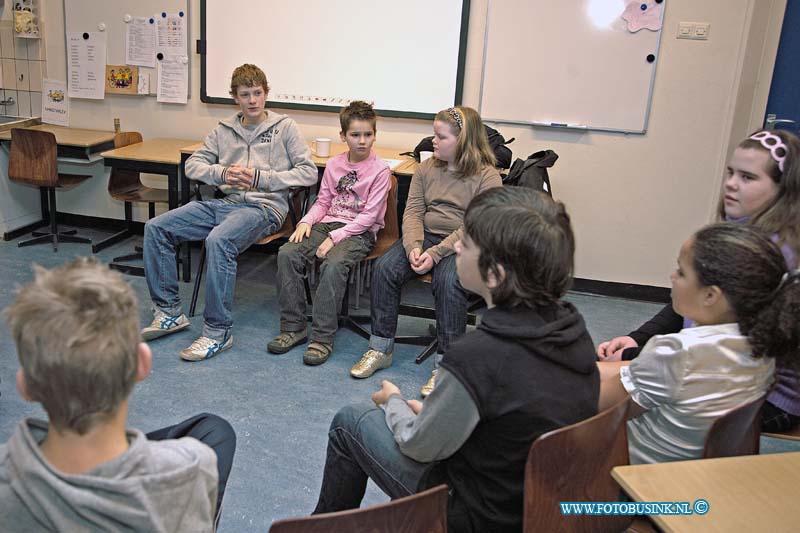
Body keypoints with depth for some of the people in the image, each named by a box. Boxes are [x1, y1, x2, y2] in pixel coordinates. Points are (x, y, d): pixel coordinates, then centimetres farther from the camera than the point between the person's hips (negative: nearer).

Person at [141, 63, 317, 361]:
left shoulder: (284, 127, 5)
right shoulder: (224, 130, 18)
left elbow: (308, 172, -2)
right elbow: (192, 165, 16)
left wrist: (262, 177, -10)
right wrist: (222, 173, -5)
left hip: (265, 206, -6)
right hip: (225, 202, 6)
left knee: (218, 240, -36)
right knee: (155, 228, -8)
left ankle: (218, 332, -26)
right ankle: (169, 312, 0)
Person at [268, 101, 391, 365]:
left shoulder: (380, 169, -7)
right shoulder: (334, 164, 10)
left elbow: (369, 215, -11)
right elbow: (323, 201, 16)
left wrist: (335, 237, -18)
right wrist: (307, 221, -6)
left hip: (360, 232, -5)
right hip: (327, 223, 5)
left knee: (333, 264, -35)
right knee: (287, 253, -19)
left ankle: (323, 338, -24)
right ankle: (293, 327, -11)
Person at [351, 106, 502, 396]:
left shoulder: (487, 177, -8)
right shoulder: (426, 169, 10)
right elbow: (413, 212, 4)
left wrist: (435, 254, -22)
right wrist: (414, 247, -16)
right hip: (425, 237, 5)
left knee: (448, 280, -35)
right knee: (384, 267, -20)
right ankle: (380, 349, -9)